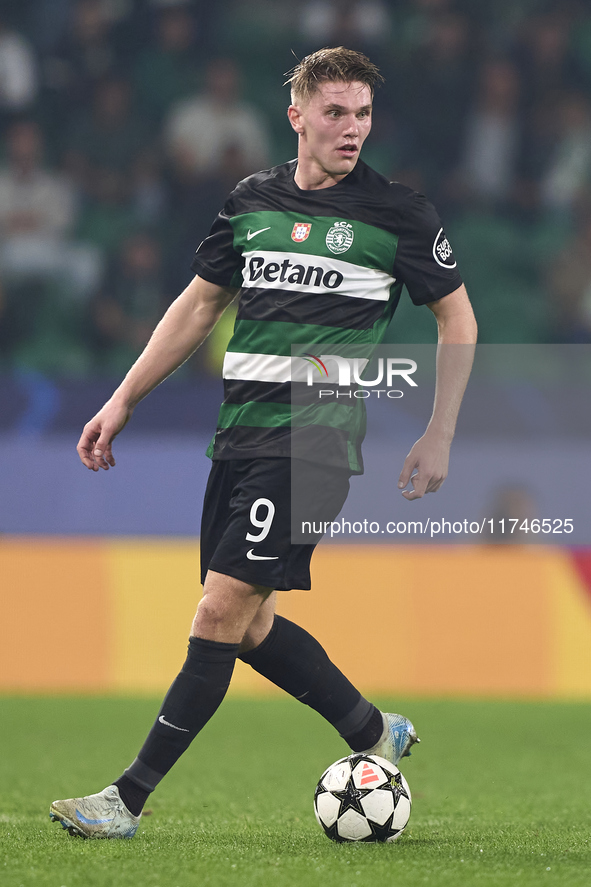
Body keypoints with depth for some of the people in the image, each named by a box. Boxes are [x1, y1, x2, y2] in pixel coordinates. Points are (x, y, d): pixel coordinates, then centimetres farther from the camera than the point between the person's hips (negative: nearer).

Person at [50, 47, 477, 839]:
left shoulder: (396, 213, -1)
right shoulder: (252, 200, 11)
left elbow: (458, 317, 8)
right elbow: (200, 303, 20)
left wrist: (439, 437, 4)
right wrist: (124, 400, 16)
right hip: (239, 430, 6)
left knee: (223, 610, -13)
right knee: (249, 626, 9)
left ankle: (129, 799, -11)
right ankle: (376, 735, 30)